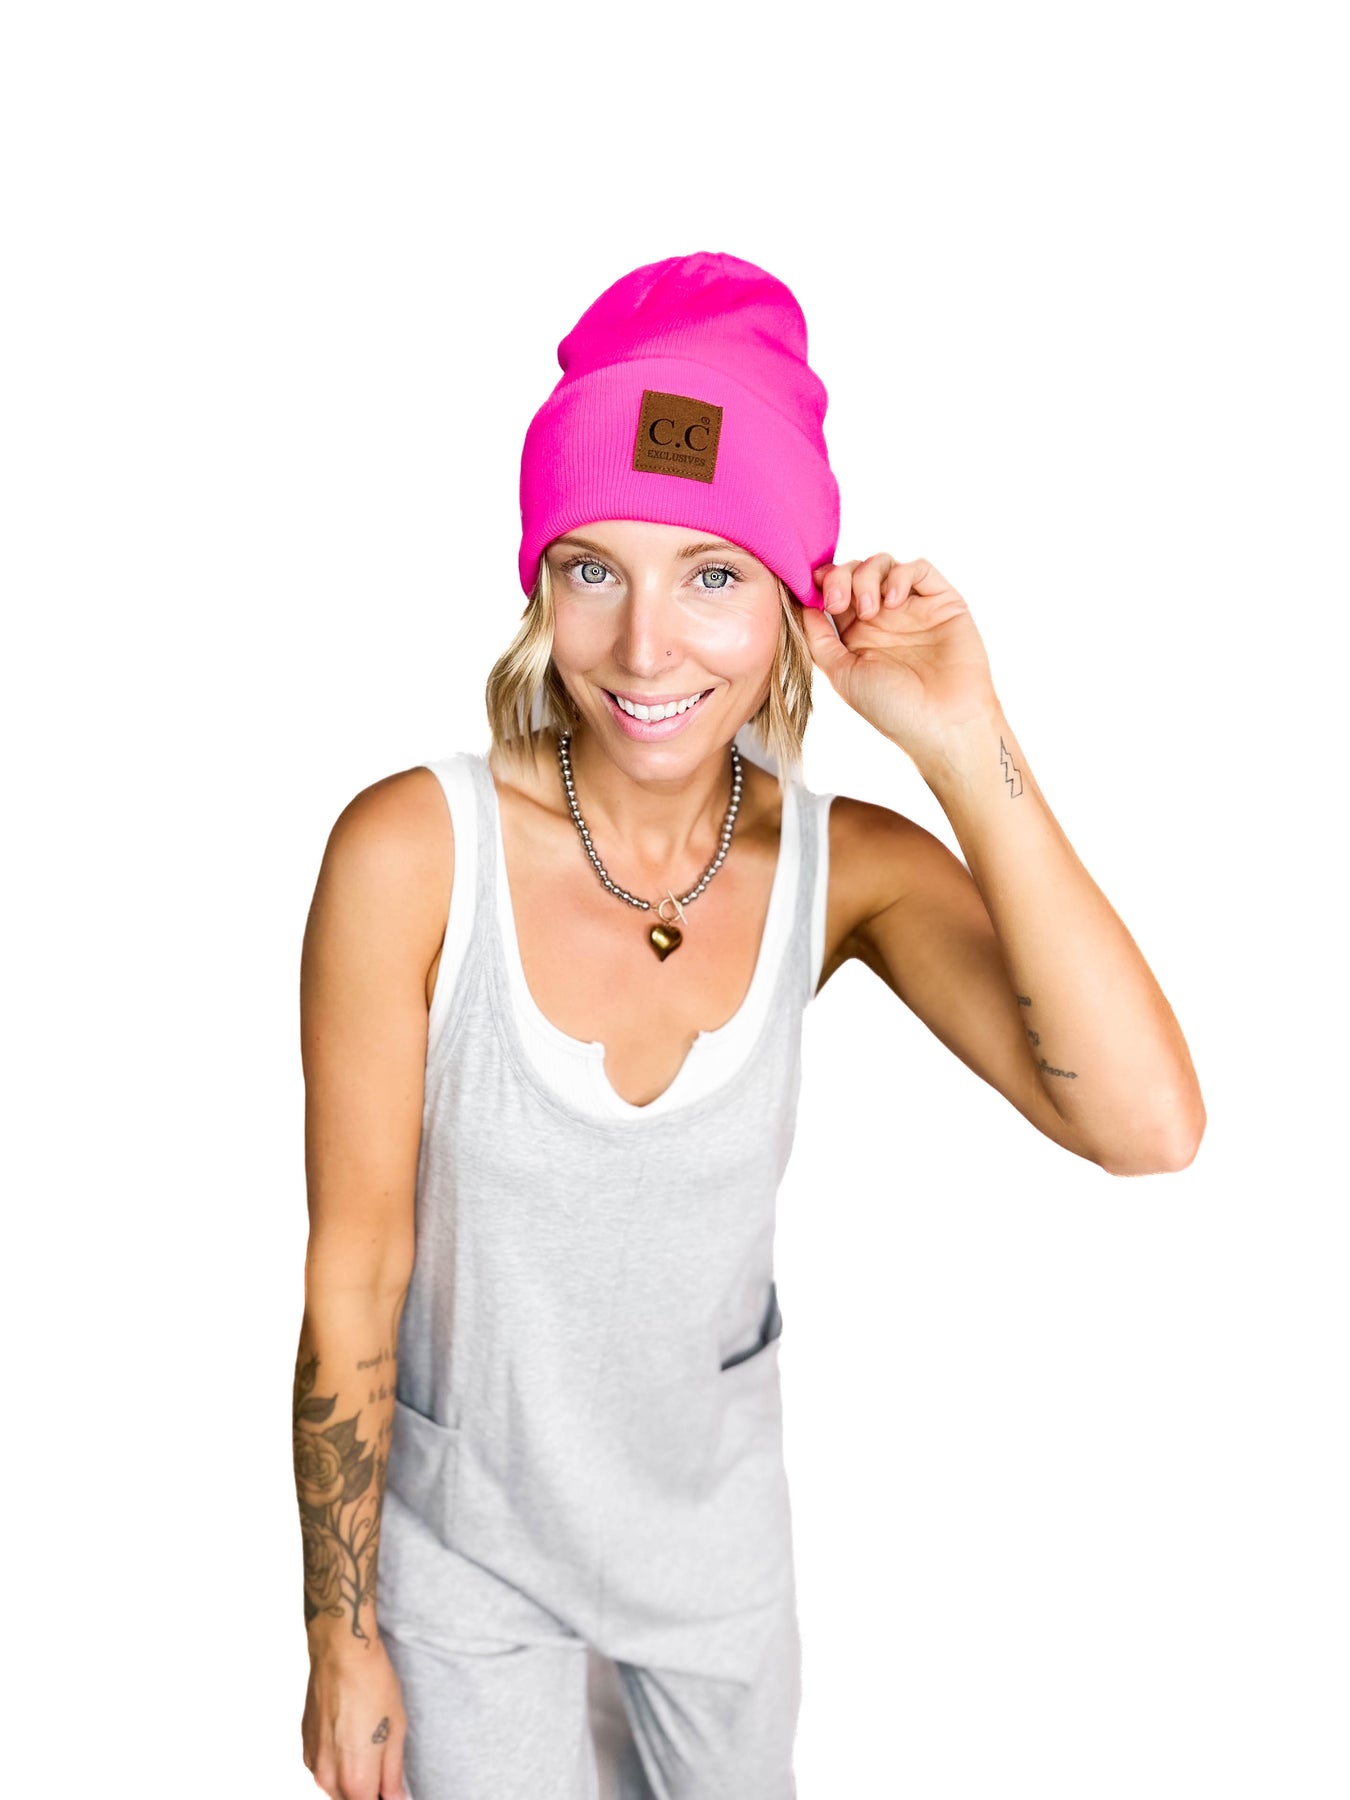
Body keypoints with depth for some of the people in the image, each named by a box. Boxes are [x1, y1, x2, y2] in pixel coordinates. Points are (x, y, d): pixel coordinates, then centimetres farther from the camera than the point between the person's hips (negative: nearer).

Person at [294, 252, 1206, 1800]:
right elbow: (351, 1278, -16)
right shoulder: (412, 850, -25)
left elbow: (1148, 1125, -29)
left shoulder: (846, 865, -16)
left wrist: (967, 755, -33)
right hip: (459, 1530, -3)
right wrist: (342, 1641, -7)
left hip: (714, 1499, 3)